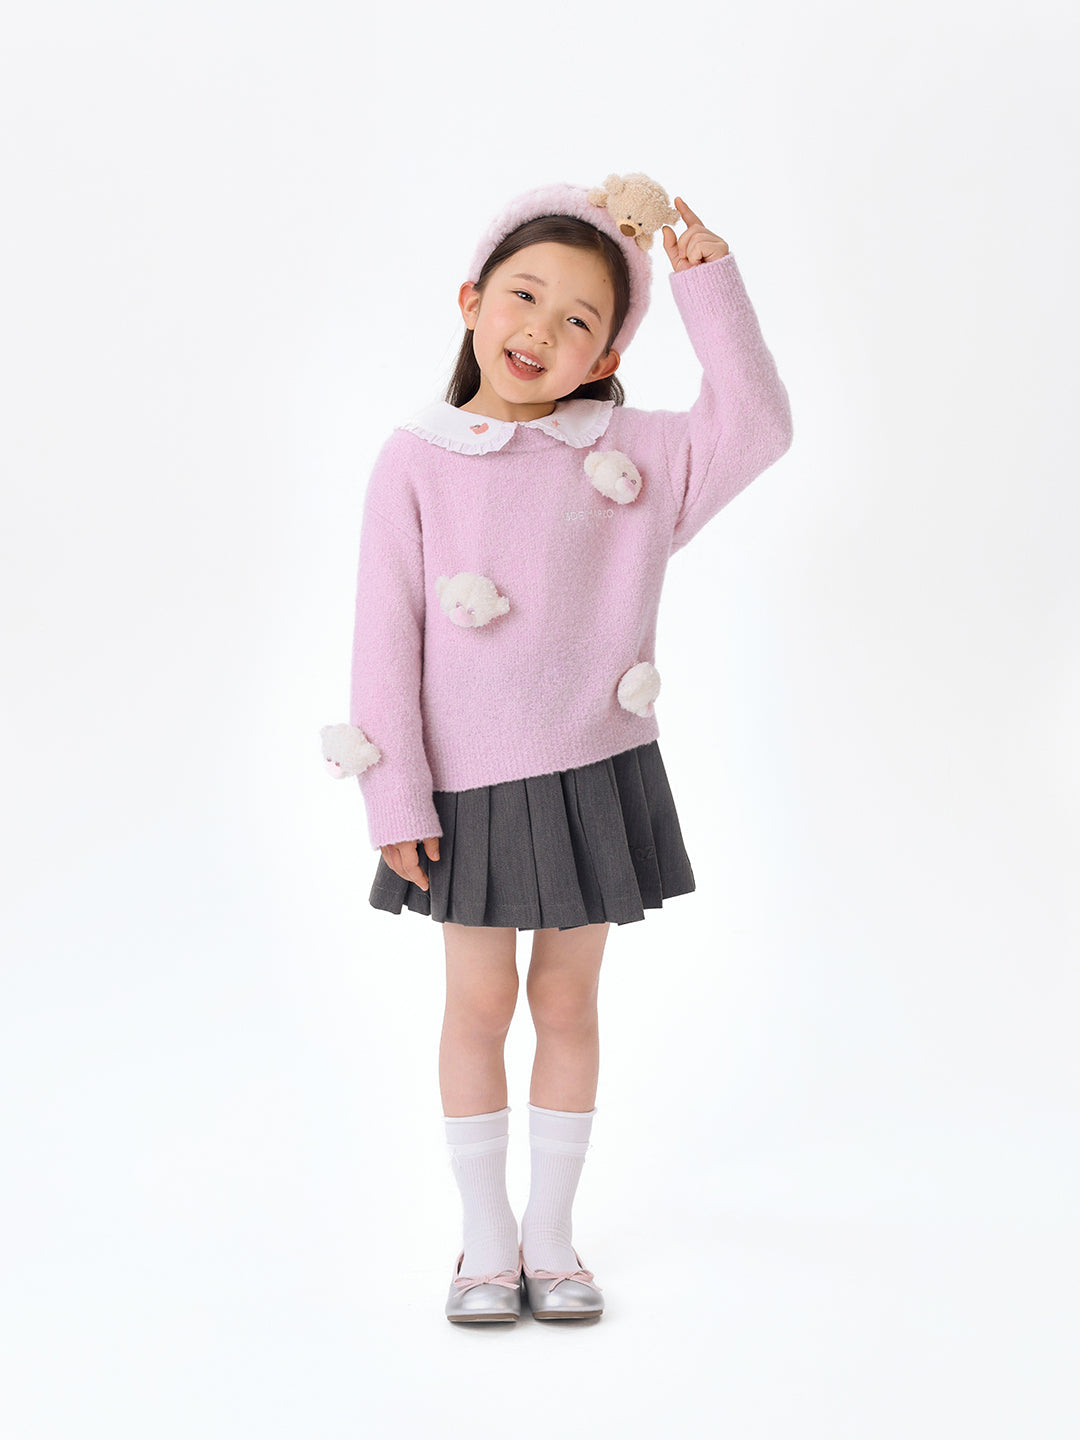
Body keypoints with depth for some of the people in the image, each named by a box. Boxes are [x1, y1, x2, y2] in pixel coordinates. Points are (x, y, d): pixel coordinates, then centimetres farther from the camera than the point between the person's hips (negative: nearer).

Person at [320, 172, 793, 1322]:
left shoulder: (630, 453, -2)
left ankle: (552, 1229, 28)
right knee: (480, 1003, 10)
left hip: (596, 775, 2)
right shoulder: (416, 462, -7)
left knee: (568, 1003, 13)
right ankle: (486, 1234, 26)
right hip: (470, 785, -1)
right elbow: (386, 637, -7)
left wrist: (701, 264, -18)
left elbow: (756, 426, -16)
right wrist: (397, 799, -9)